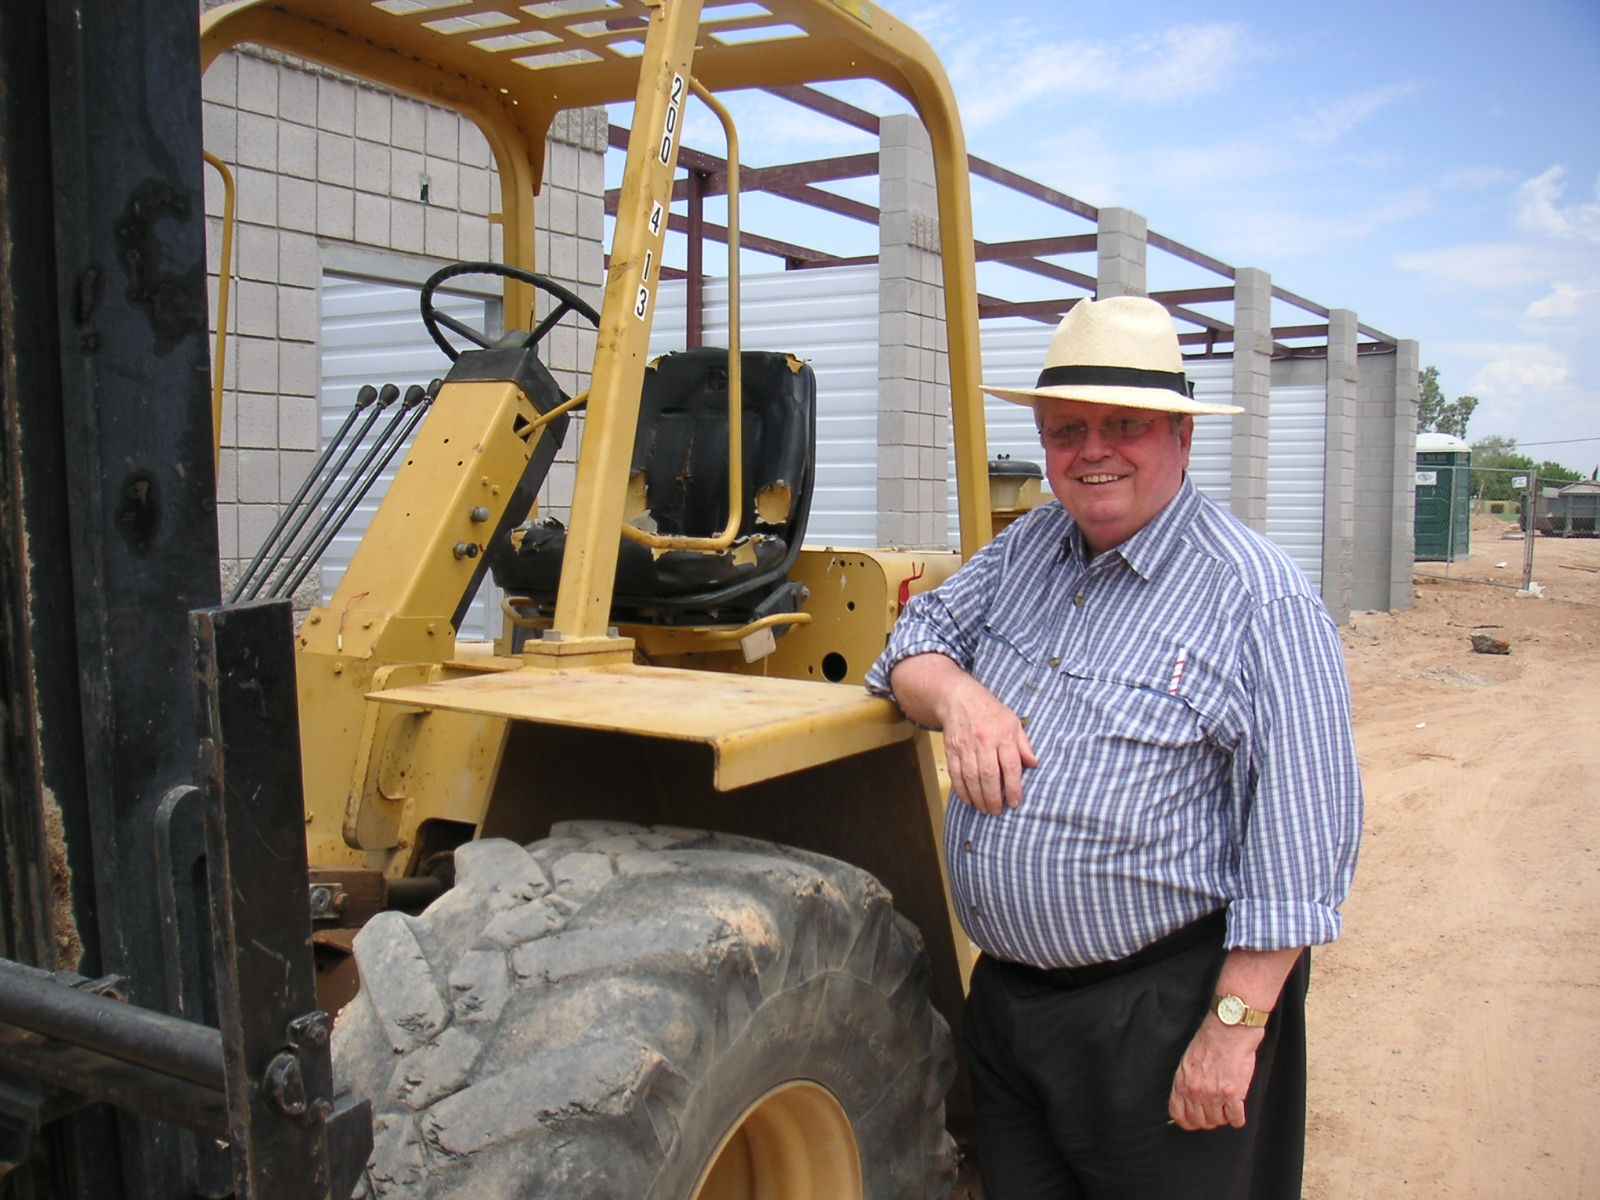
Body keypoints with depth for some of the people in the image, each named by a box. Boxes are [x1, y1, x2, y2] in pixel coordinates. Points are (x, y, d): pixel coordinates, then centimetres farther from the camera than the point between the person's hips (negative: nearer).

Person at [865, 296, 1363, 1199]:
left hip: (1163, 1015, -6)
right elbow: (918, 639, 13)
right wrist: (954, 694, -10)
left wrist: (1234, 1028, -18)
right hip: (1005, 994, 7)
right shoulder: (1026, 551, 8)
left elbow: (1302, 838, -17)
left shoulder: (1261, 598, -14)